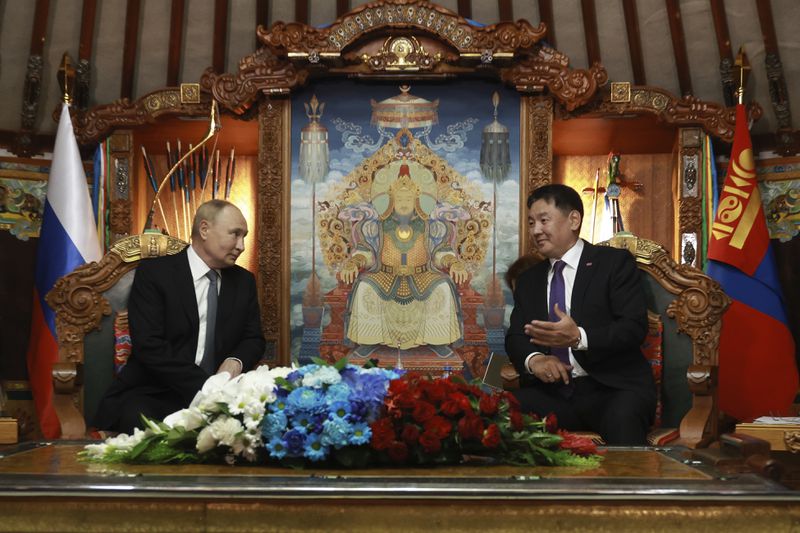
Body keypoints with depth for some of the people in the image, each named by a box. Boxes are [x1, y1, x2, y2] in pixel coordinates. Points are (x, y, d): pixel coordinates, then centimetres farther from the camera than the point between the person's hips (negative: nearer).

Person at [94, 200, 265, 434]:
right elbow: (149, 345, -14)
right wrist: (203, 386, -22)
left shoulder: (244, 281, 13)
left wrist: (236, 361, -10)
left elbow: (254, 339, 15)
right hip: (152, 394, -4)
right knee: (140, 421, -37)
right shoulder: (153, 273, -4)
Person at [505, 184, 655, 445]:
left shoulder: (615, 262, 4)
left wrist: (578, 337, -23)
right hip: (550, 392, 4)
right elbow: (515, 336, 12)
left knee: (621, 422, -38)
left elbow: (635, 327, -7)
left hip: (611, 388, -4)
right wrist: (533, 359, -12)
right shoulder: (528, 280, 20)